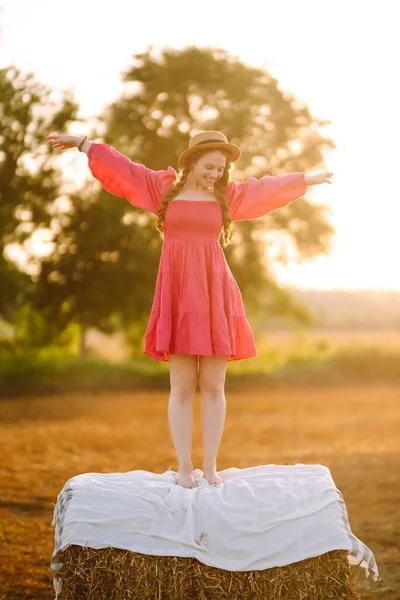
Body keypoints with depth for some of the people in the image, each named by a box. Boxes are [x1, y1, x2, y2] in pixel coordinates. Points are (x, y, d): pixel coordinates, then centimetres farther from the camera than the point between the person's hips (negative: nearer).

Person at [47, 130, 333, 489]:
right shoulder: (163, 187, 9)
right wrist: (83, 144, 17)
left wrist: (307, 180, 35)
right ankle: (184, 467, 4)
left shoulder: (228, 195, 13)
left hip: (215, 295, 1)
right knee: (182, 386, -1)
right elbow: (122, 168, 14)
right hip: (178, 295, -1)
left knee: (213, 386, 1)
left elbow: (270, 187, 24)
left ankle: (211, 466, 7)